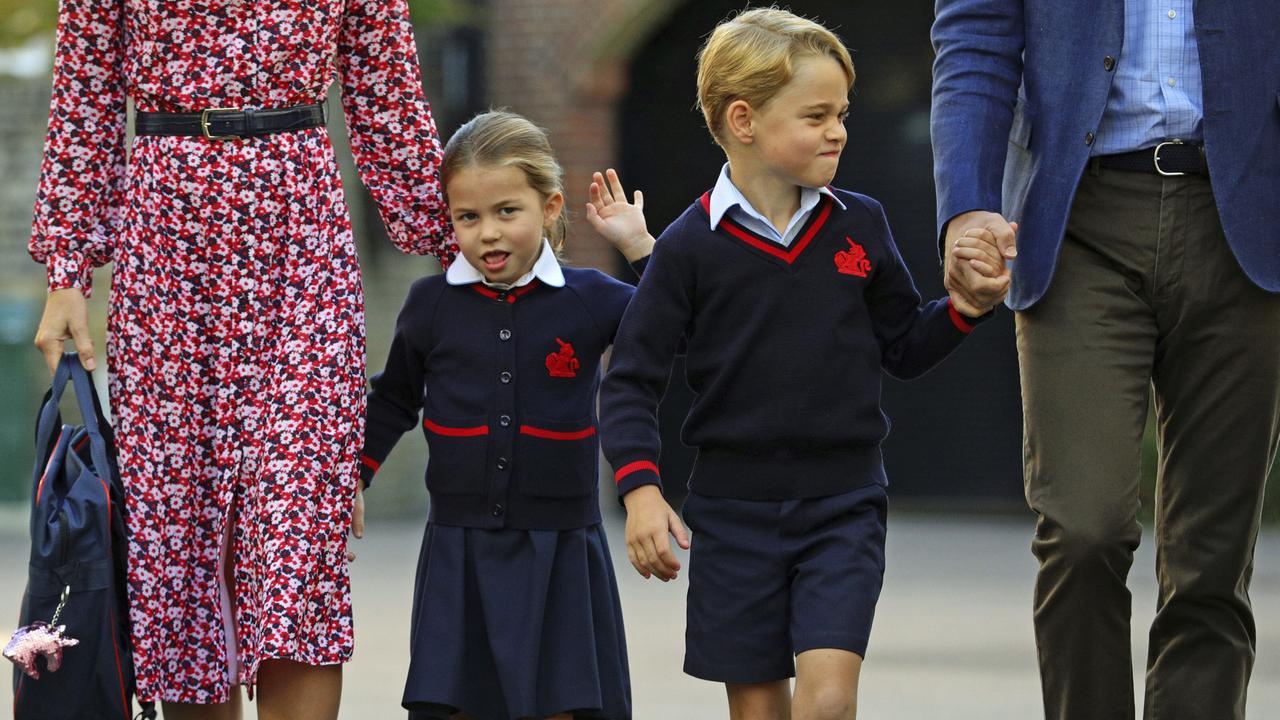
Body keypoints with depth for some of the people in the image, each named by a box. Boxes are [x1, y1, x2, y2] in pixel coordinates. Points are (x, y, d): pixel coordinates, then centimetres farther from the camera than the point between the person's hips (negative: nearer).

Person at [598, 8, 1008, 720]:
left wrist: (971, 305, -7)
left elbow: (906, 348, 11)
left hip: (844, 506, 1)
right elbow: (632, 382, -3)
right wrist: (641, 489, -15)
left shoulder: (860, 226, 2)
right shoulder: (692, 246, -6)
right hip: (734, 513, -1)